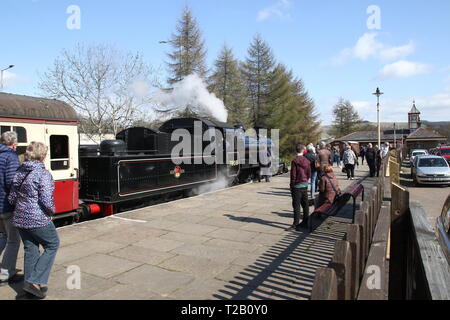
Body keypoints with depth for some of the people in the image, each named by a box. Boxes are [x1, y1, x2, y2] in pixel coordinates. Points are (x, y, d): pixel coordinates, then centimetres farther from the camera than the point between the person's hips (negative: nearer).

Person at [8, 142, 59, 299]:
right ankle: (36, 282, 4)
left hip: (20, 218, 7)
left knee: (30, 249, 17)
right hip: (38, 220, -7)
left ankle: (30, 283, 24)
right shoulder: (43, 174, -18)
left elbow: (12, 197, 11)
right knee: (52, 245, 10)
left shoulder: (20, 172, 7)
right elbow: (46, 200, -23)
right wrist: (52, 210, -4)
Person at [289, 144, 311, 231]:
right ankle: (305, 222, 23)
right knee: (305, 204, 14)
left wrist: (291, 185, -4)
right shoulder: (307, 161, 4)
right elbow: (309, 174, 9)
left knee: (296, 205, -4)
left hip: (297, 186, -6)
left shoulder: (295, 161, -13)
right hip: (305, 185, 6)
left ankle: (296, 224, -4)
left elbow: (293, 175, -12)